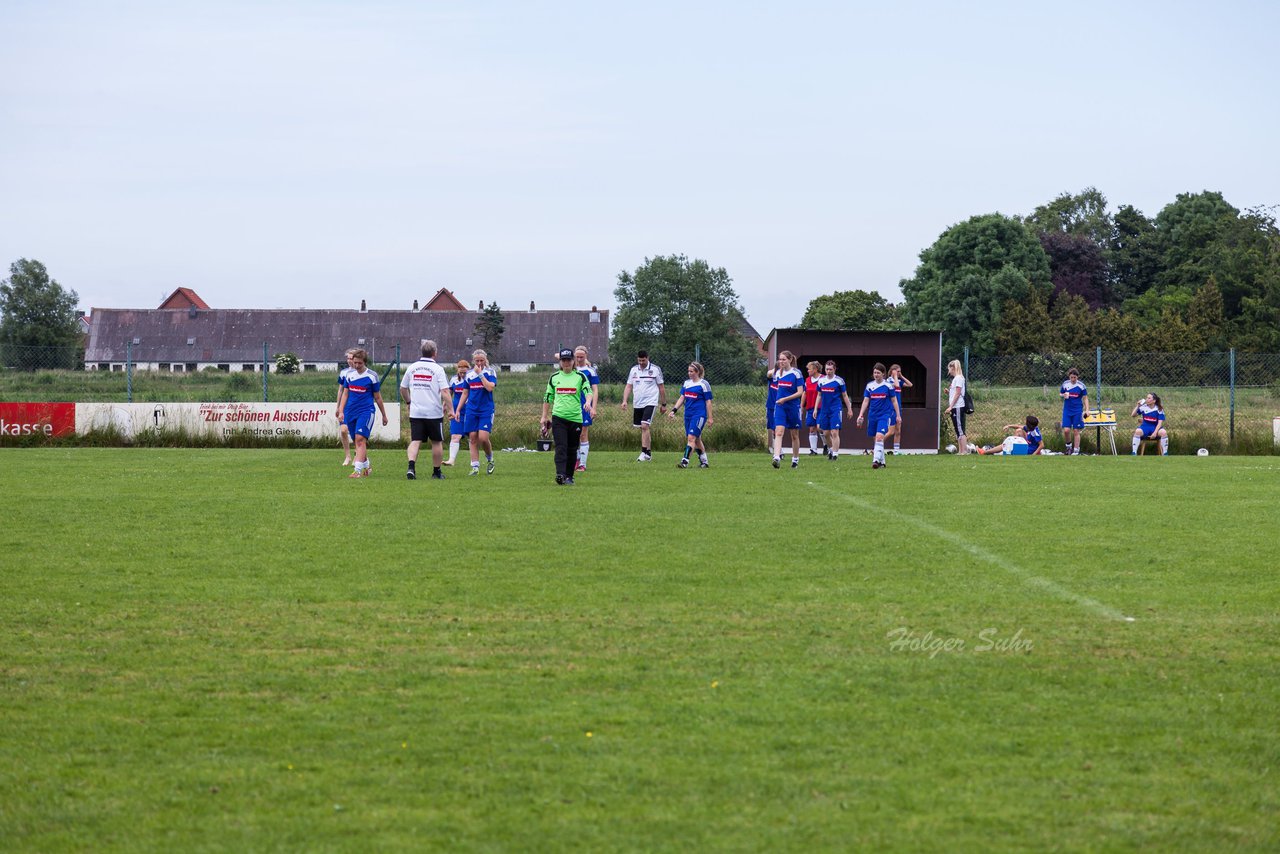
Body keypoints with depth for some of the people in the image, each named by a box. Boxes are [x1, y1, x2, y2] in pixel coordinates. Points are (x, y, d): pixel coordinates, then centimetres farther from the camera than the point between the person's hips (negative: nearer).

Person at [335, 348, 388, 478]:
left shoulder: (372, 376, -3)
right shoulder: (349, 375, 9)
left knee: (360, 439, -18)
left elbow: (377, 397, 4)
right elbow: (345, 394, 14)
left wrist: (384, 415, 10)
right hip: (351, 412, 5)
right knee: (358, 441, 10)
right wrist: (341, 411, 5)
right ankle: (366, 468, 25)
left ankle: (358, 470, -23)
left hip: (366, 411, -5)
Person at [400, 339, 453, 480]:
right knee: (437, 442, 11)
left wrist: (409, 402, 32)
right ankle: (436, 472, 18)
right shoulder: (437, 369, -7)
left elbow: (403, 388, 16)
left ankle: (411, 466, -23)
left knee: (415, 441, 0)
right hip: (434, 413, -3)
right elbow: (445, 392, -14)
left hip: (415, 412, 3)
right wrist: (450, 409, -12)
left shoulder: (412, 368, 6)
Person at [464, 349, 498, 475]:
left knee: (483, 438, -13)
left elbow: (490, 387, -19)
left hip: (486, 410, -4)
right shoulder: (469, 374, 10)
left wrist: (480, 374, -16)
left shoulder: (490, 372, -2)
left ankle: (490, 459, 14)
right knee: (473, 438, 0)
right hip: (472, 410, 4)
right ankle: (475, 467, 4)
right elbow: (465, 393, 17)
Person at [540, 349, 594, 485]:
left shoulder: (580, 376, 2)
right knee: (560, 447, -14)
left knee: (572, 449, 6)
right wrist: (544, 417, 13)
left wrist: (588, 401, -33)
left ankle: (569, 476, 17)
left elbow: (588, 391, -11)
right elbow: (547, 398, 16)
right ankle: (560, 474, -24)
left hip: (575, 418, 0)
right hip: (558, 417, 0)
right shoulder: (554, 377, 9)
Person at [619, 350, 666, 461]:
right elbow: (629, 386, 8)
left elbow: (661, 387, 4)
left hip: (650, 402, -5)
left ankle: (644, 453, -19)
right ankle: (649, 453, 19)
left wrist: (663, 404, 6)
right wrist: (624, 401, -5)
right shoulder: (634, 369, 7)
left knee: (644, 426, -18)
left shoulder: (655, 369, -3)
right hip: (637, 404, 5)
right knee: (643, 429, 9)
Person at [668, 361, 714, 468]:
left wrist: (710, 418, -6)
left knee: (691, 437, -15)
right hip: (688, 415, 7)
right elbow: (682, 398, 13)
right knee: (697, 439, 11)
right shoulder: (686, 383, 12)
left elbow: (708, 402, -5)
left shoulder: (704, 384, -6)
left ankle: (685, 461, -19)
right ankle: (704, 462, 21)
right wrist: (674, 410, 2)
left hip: (699, 415, -7)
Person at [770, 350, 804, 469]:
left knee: (794, 435, 9)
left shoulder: (796, 373, -7)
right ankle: (777, 458, -27)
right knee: (778, 432, -15)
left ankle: (795, 459, 23)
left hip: (793, 407, -3)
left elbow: (800, 392, -12)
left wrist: (785, 399, -19)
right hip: (780, 407, 3)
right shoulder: (778, 373, 8)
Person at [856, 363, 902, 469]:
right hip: (872, 415, 4)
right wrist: (860, 415, -1)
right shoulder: (869, 386, 5)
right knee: (877, 438, 9)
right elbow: (865, 401, 6)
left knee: (879, 436, -20)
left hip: (885, 415, -4)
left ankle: (876, 460, -25)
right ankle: (882, 461, 20)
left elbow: (894, 401, 3)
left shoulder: (888, 385, -2)